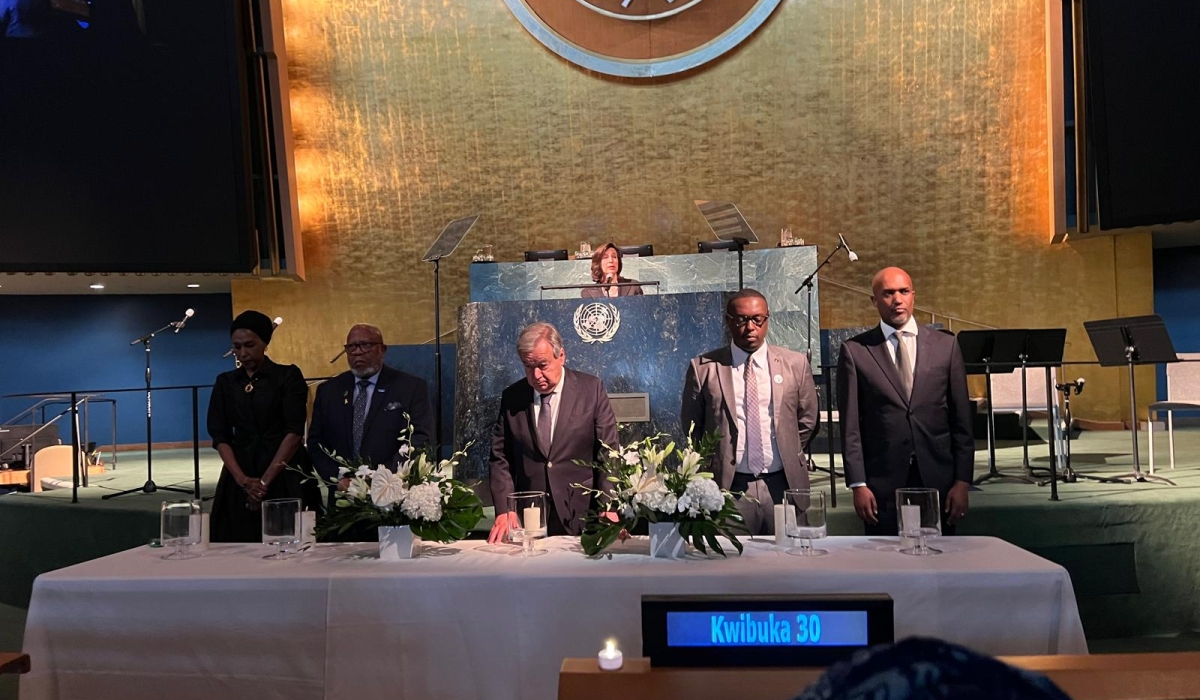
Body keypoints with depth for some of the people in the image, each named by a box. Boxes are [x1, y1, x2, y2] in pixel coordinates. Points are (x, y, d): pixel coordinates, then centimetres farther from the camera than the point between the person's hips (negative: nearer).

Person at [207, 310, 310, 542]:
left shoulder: (288, 376, -1)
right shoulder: (225, 382, 11)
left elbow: (294, 432, -8)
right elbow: (220, 436, 4)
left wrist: (265, 481, -13)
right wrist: (242, 480, -11)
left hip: (282, 477, -3)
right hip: (238, 481, 3)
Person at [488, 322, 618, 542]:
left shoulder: (591, 389, -2)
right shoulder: (511, 398, 4)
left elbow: (608, 453, -2)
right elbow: (500, 459, 5)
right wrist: (504, 511, -8)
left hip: (581, 519, -1)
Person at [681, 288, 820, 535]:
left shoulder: (795, 364, 5)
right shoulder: (704, 368, -1)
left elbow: (807, 419, 15)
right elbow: (691, 424, 9)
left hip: (783, 484, 2)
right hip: (729, 487, -2)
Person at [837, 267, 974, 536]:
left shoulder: (945, 345, 6)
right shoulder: (855, 351, 0)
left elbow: (961, 420, 6)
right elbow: (850, 426, -1)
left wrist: (962, 481, 1)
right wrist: (858, 484, -5)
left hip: (937, 479, 2)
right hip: (882, 483, -1)